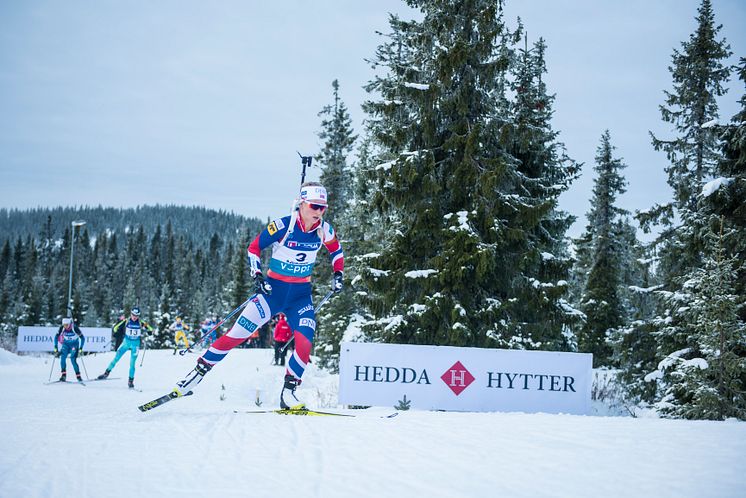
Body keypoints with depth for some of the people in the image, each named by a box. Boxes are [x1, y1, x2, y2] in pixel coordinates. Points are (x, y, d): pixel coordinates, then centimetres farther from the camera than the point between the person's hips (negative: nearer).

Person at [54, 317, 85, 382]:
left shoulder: (75, 328, -27)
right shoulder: (61, 328, -18)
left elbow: (82, 338, -19)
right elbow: (56, 337, -5)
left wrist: (80, 349, -24)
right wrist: (55, 348, -11)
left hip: (74, 344, -3)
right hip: (66, 344, 3)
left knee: (73, 360, -18)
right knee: (62, 357, -20)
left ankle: (78, 376, -4)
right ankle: (63, 375, -14)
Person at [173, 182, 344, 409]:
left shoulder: (324, 230, -6)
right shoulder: (282, 226, -17)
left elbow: (336, 250, 16)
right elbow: (253, 248, -5)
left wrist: (338, 274, 2)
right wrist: (258, 276, -17)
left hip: (301, 295, 3)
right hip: (273, 289, -3)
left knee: (304, 343, -17)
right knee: (236, 335, -6)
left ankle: (288, 393, -3)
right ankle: (198, 372, 7)